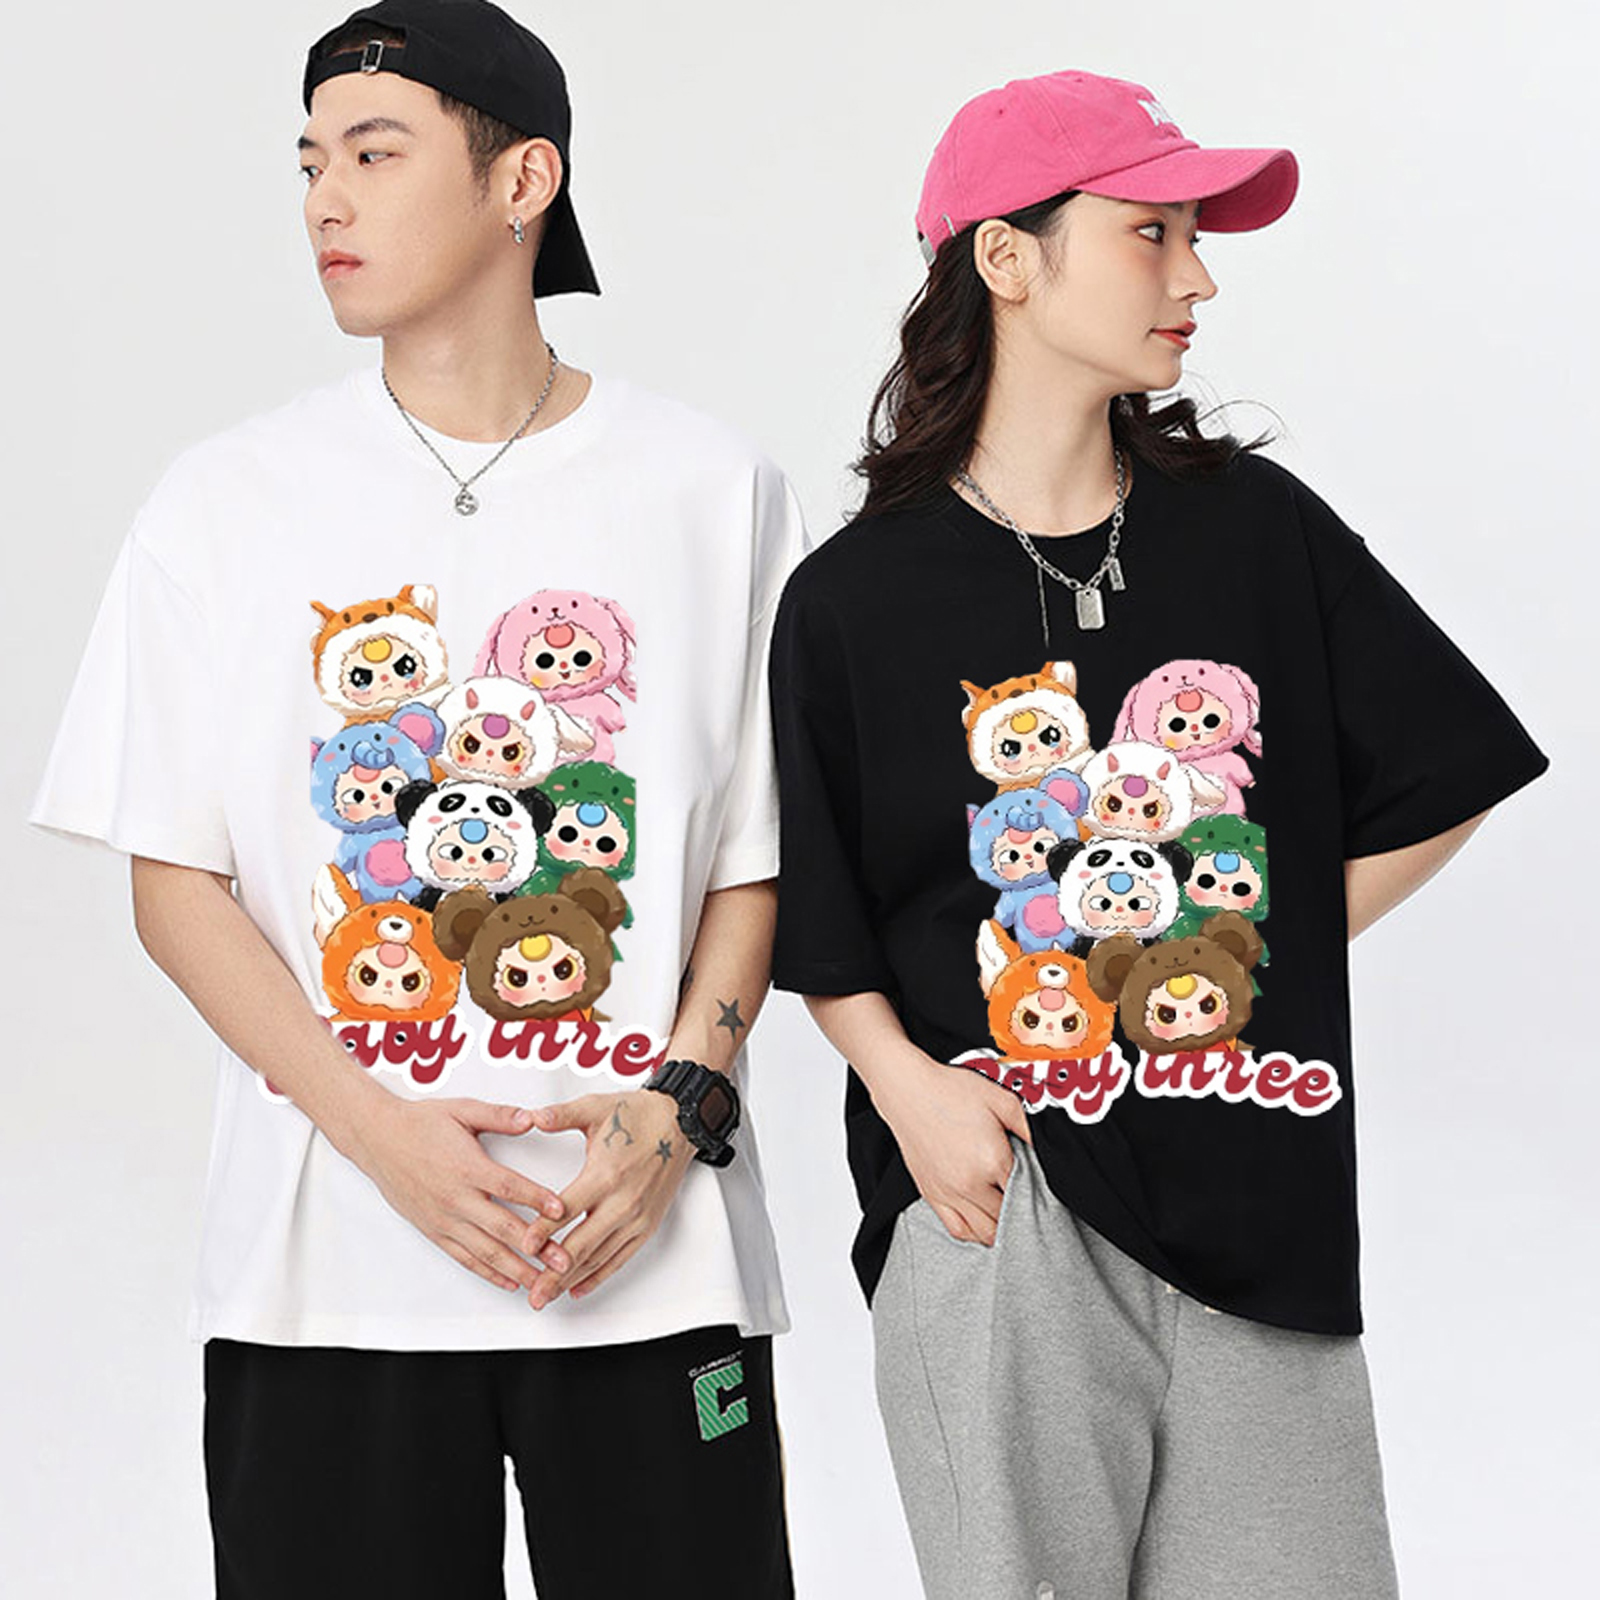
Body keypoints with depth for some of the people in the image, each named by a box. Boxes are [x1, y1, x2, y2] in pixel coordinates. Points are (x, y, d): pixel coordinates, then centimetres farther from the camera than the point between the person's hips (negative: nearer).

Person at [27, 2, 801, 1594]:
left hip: (647, 1248, 0)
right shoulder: (228, 501, 4)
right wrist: (382, 1133, -11)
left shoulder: (713, 490, 4)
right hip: (321, 1261, 0)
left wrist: (680, 1106, -11)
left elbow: (757, 856, 6)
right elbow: (175, 881, 2)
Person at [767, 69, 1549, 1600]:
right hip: (996, 1206, -2)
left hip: (1260, 1205, 2)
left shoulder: (1256, 527, 6)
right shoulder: (854, 597, 0)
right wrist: (908, 1084, -12)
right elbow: (818, 931, 4)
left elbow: (1440, 784, 11)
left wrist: (1248, 961, 3)